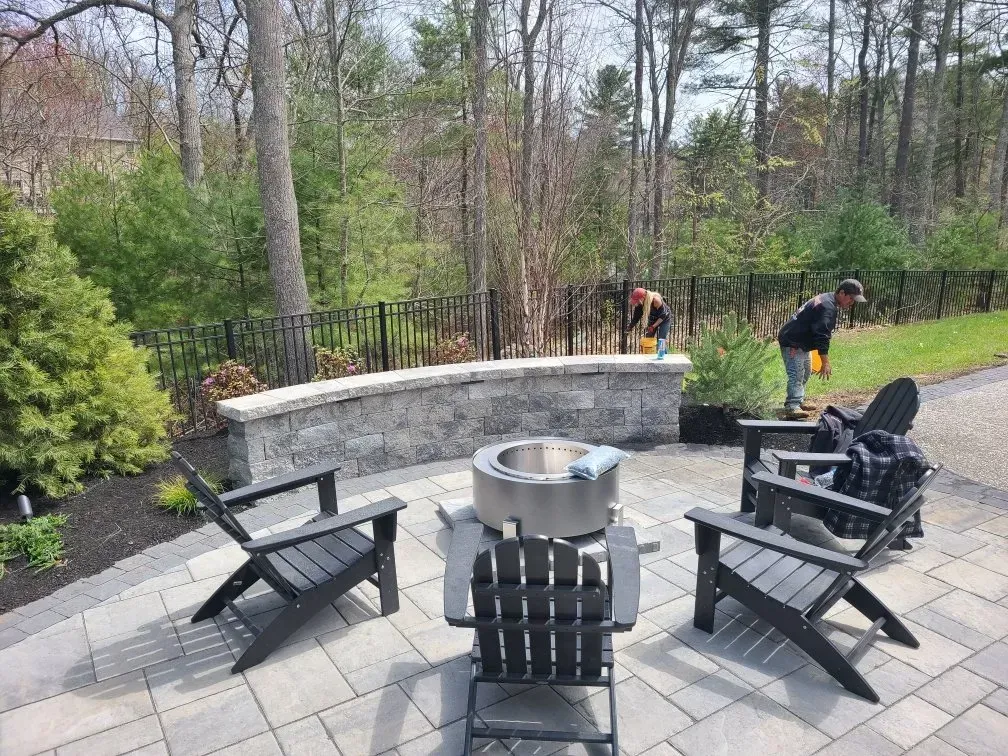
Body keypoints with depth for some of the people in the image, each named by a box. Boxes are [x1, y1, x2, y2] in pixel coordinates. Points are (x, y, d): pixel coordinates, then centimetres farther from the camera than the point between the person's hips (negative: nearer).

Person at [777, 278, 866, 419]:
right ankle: (792, 408, -27)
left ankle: (799, 401, 29)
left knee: (805, 373, 20)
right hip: (792, 343, -11)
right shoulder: (828, 307, -22)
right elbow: (822, 336, -30)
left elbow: (821, 333, 23)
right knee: (797, 375, -19)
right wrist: (826, 362, -31)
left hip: (801, 342, 11)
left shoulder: (826, 299, 12)